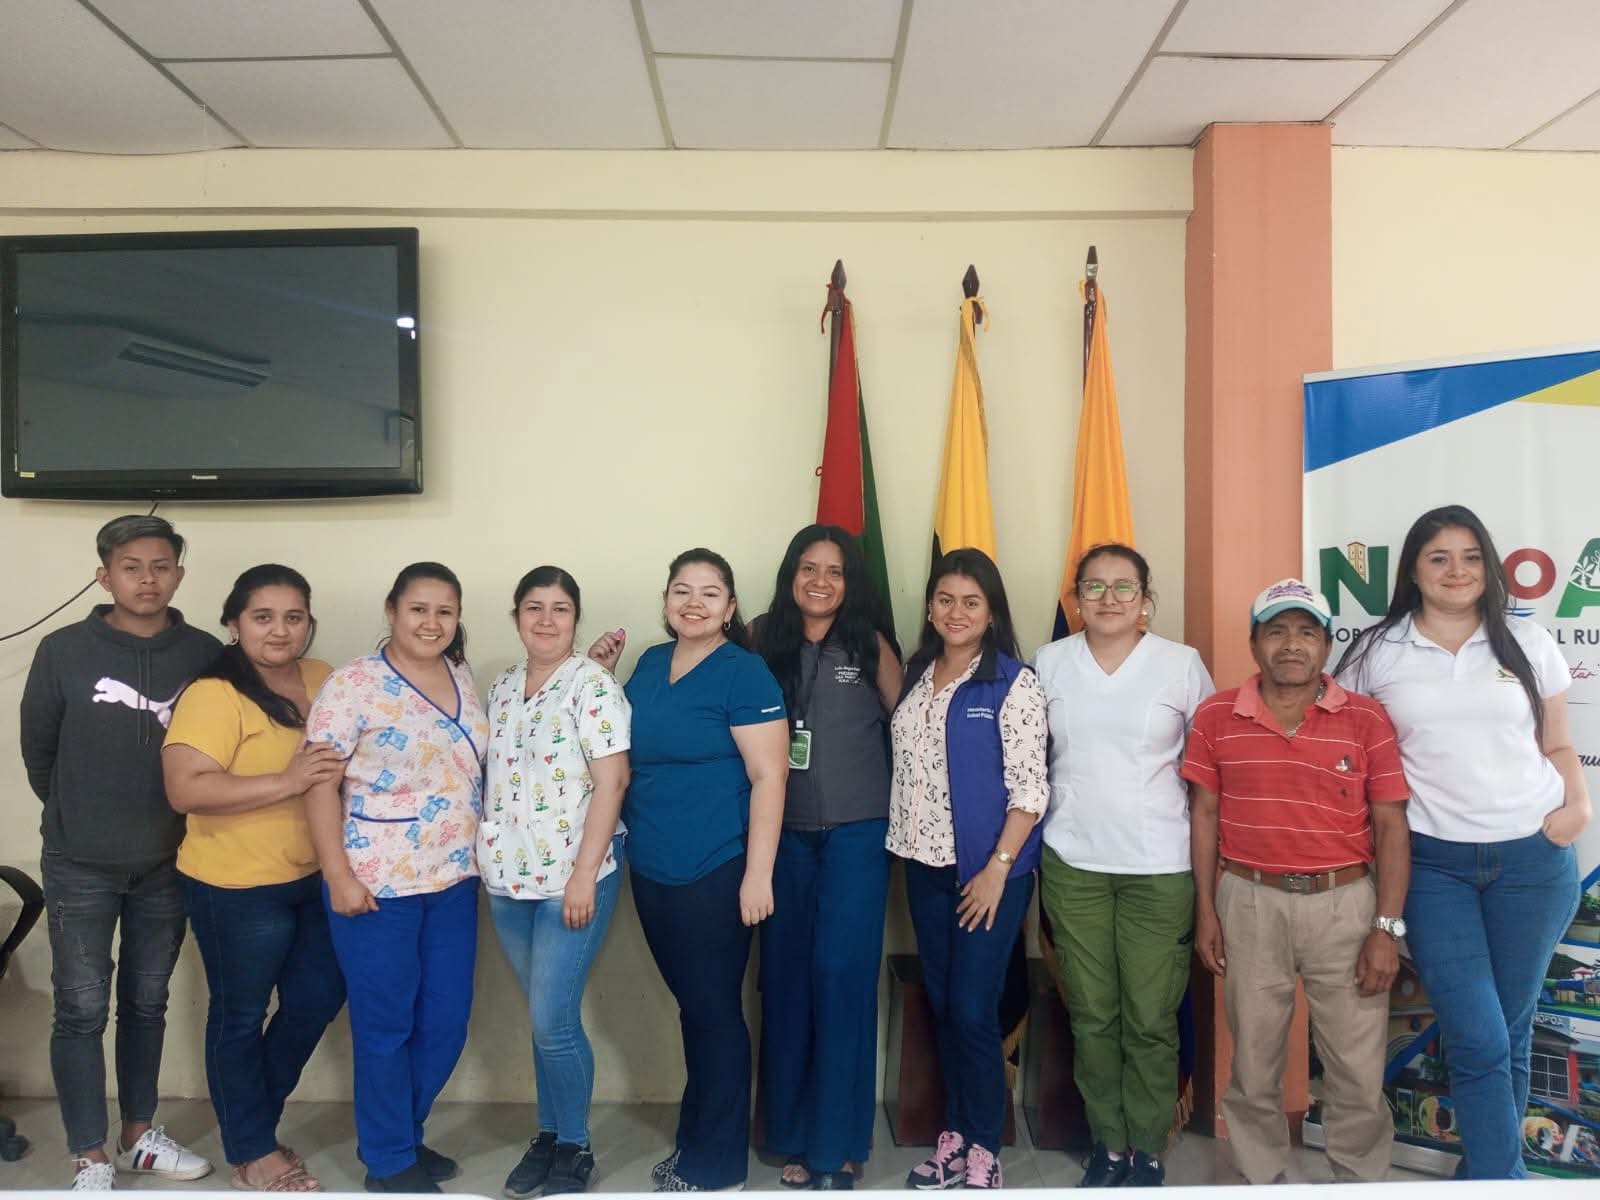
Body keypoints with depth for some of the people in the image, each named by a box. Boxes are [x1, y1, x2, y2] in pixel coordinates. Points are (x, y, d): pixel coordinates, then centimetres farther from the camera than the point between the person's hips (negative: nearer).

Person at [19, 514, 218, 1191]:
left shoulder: (205, 655, -5)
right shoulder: (63, 652, -7)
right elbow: (37, 749, 3)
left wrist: (175, 821, 5)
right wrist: (77, 818, 10)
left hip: (167, 865, 2)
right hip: (80, 867, -1)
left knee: (146, 1004, 15)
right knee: (82, 1010, 4)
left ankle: (139, 1136, 31)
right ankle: (91, 1158, 18)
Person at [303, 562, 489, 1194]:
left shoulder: (462, 678, 7)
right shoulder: (354, 683, -12)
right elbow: (319, 784, -13)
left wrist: (475, 859, 12)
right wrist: (339, 877, -16)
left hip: (453, 882, 6)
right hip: (378, 884, -6)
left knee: (447, 1023, 13)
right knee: (385, 1027, 7)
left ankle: (402, 1134, 35)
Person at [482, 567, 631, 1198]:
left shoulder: (591, 684, -10)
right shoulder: (501, 687, 10)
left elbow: (611, 781, -15)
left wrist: (583, 875, -19)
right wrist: (487, 862, 13)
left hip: (572, 876, -6)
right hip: (509, 879, 6)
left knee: (553, 1020, -4)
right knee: (544, 1018, 15)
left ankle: (575, 1146, 16)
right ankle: (549, 1134, 30)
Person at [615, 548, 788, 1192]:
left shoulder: (744, 673, -12)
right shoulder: (648, 664, 9)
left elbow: (769, 777, -16)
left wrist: (757, 874, -19)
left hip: (714, 874, -6)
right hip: (651, 871, 6)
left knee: (714, 1011, 5)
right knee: (691, 1007, 18)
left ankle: (716, 1163, 21)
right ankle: (694, 1142, 33)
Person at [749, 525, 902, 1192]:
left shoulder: (870, 644, -1)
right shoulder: (763, 639, 3)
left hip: (856, 832, -2)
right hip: (783, 832, 2)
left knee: (841, 975, -3)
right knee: (786, 976, 8)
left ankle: (836, 1146, 11)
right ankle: (793, 1133, 23)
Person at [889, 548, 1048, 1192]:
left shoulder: (1013, 683, -9)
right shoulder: (916, 675, 8)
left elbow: (1029, 787, -12)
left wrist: (997, 869, -16)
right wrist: (902, 845, 6)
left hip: (989, 869, -5)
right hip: (926, 865, 6)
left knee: (973, 1012, -2)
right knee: (942, 1005, 14)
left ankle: (982, 1146, 17)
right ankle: (954, 1131, 30)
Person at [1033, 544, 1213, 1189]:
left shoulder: (1182, 664, -2)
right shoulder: (1048, 663, 3)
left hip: (1160, 867, -2)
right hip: (1073, 865, 2)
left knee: (1151, 1019, 2)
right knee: (1092, 1015, 9)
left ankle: (1148, 1150, 21)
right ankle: (1108, 1143, 26)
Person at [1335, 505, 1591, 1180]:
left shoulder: (1529, 643, 6)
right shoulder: (1377, 654, 2)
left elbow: (1558, 746, 12)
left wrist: (1580, 804, -5)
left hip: (1534, 855, 2)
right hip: (1432, 861, -2)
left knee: (1512, 1029, 12)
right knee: (1478, 1039, -5)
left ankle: (1486, 1167, 30)